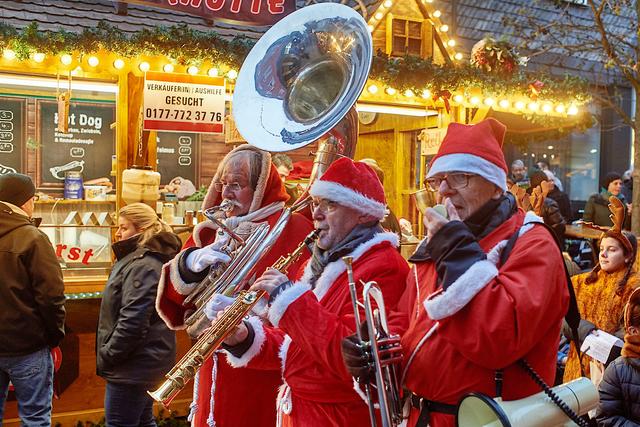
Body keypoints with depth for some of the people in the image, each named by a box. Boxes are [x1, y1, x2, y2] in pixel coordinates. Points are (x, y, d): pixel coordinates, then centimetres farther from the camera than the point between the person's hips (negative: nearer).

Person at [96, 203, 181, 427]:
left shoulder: (142, 266, -20)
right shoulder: (141, 259, 13)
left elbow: (132, 322, -26)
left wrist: (106, 356, -15)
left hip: (133, 366, -10)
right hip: (147, 362, 10)